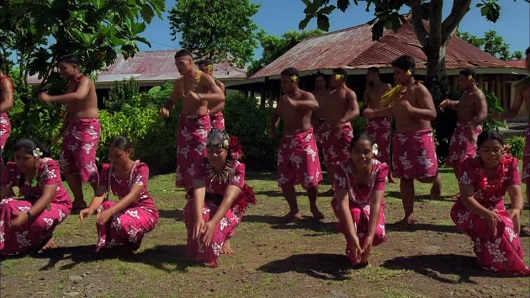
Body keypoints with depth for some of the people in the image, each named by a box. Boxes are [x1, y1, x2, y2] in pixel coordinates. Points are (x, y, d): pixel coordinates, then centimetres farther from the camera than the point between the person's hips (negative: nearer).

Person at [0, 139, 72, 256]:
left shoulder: (49, 167, -25)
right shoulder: (12, 169, -11)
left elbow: (47, 197, -36)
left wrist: (27, 215, -53)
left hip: (56, 204, -4)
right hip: (31, 203, 4)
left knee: (40, 221, -37)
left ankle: (46, 236, -1)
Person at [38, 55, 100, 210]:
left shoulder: (85, 81, -10)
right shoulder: (71, 84, 17)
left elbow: (79, 96, -33)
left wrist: (50, 98, -30)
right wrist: (62, 130, 17)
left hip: (88, 127, -9)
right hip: (73, 127, 9)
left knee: (86, 164, -12)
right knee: (66, 164, 9)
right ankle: (79, 201, 18)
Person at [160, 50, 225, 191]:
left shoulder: (204, 78, -6)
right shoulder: (179, 82, 12)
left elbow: (221, 96, -20)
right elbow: (172, 101, 21)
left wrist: (199, 96, -34)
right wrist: (165, 108, -3)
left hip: (201, 124, -6)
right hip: (184, 124, 6)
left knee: (200, 161, -8)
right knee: (184, 161, 6)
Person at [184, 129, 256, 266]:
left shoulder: (237, 168, -25)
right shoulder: (202, 165, -19)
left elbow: (229, 198, -37)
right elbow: (199, 192, -34)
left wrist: (213, 223, -53)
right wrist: (198, 218, -54)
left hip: (230, 209, -2)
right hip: (208, 205, 2)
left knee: (219, 225, -34)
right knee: (192, 208, -31)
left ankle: (226, 236, 2)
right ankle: (197, 248, -8)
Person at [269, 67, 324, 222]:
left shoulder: (306, 96, -6)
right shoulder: (282, 99, 11)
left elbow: (315, 105, -30)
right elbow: (276, 114, 29)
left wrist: (295, 103, -44)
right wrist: (272, 128, 10)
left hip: (304, 140, -5)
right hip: (287, 141, 5)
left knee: (310, 178, -4)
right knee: (284, 179, 3)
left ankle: (313, 207, 20)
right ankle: (294, 210, 17)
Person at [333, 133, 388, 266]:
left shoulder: (381, 168, -30)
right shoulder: (342, 168, -33)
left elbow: (376, 202, -37)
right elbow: (343, 203, -40)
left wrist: (370, 237, -47)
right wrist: (353, 236, -51)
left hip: (369, 205, 1)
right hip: (350, 206, -1)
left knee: (378, 234, -27)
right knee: (355, 214, -37)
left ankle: (363, 251, 11)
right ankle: (352, 251, -8)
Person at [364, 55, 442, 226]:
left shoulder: (420, 90, -12)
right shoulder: (398, 91, 10)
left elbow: (432, 114, -21)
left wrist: (411, 109, -34)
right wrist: (374, 113, 15)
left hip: (420, 138, -7)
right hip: (401, 138, 7)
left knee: (425, 176, -4)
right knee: (405, 177, 7)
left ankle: (436, 178, 34)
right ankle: (409, 215, 15)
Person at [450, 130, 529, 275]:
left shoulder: (510, 163, -11)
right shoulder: (469, 165, -21)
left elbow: (516, 193, -22)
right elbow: (467, 198, -28)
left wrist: (516, 210, -46)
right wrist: (487, 214, -46)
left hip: (496, 210, 3)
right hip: (469, 211, -3)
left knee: (508, 229, -24)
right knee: (493, 226, -31)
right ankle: (489, 260, -6)